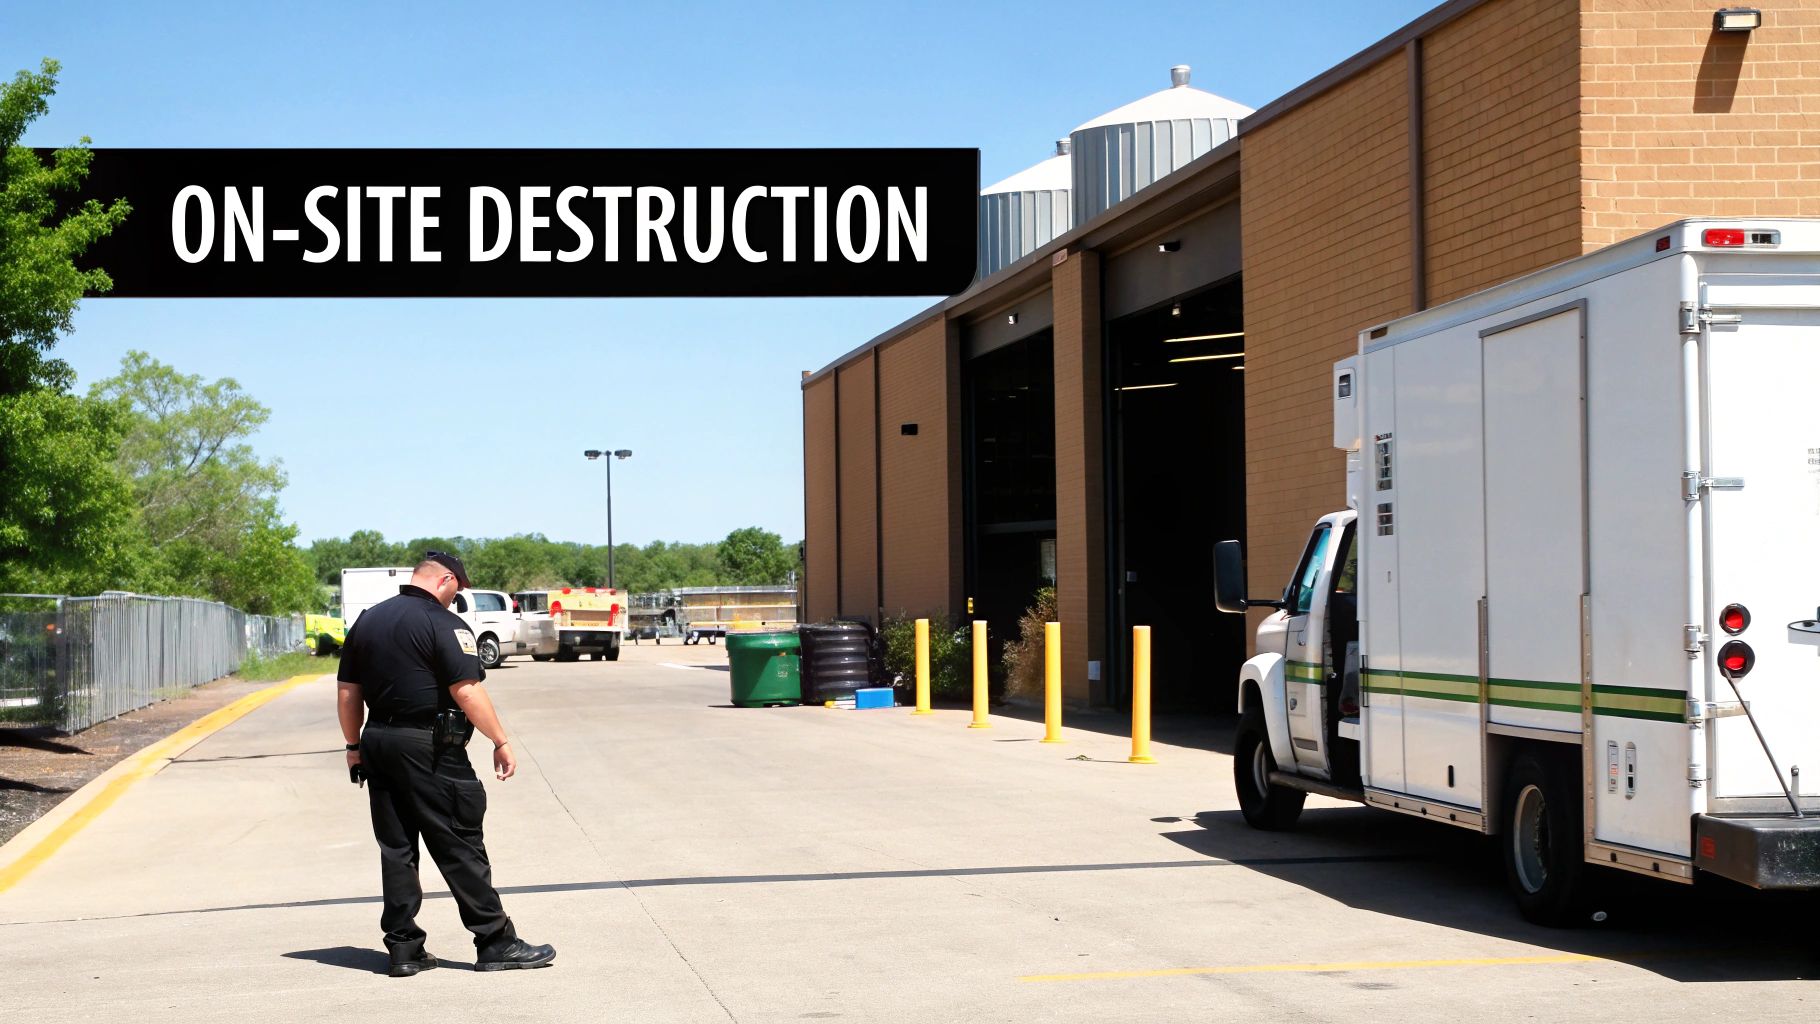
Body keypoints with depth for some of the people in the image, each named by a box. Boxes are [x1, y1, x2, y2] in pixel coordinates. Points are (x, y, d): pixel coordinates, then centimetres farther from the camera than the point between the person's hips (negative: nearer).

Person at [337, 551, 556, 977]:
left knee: (396, 847, 10)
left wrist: (355, 746, 22)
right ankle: (495, 943, 2)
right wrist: (501, 742, -11)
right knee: (460, 845, -2)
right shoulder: (443, 623, -11)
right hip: (430, 748, -7)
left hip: (379, 744, 7)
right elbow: (466, 691, -18)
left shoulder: (367, 620, 12)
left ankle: (404, 949, 11)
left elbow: (347, 692, 14)